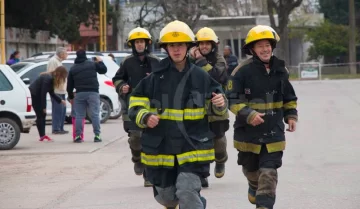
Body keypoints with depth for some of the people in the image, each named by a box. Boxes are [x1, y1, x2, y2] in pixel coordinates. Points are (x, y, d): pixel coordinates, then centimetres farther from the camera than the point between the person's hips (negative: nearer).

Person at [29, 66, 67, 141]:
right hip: (33, 95, -10)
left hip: (37, 95, 10)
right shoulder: (48, 79, -24)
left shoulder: (51, 78, 5)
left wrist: (60, 100, 10)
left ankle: (42, 135, 9)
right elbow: (43, 93, -24)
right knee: (40, 115, -9)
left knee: (42, 115, 8)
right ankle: (42, 135, -8)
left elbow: (51, 93, 15)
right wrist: (44, 107, -19)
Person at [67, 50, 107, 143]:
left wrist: (70, 97, 21)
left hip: (79, 94, 2)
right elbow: (103, 70, 14)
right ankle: (97, 135, -5)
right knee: (95, 114, -1)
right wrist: (100, 62, 31)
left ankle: (78, 136, 1)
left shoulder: (73, 68, 11)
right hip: (92, 93, -1)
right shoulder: (93, 64, 5)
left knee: (79, 116, 5)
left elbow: (69, 85, 13)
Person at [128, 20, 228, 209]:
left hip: (192, 147, -1)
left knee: (187, 192, -18)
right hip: (161, 147, 1)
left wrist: (220, 104, -12)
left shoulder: (200, 77, -1)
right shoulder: (155, 77, -4)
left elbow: (216, 109, 11)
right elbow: (136, 106, 1)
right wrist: (146, 117, -19)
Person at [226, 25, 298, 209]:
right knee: (251, 169, 22)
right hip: (248, 132, -1)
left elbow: (289, 97, 17)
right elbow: (233, 100, -15)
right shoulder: (243, 71, -14)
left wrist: (291, 116, 3)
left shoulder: (280, 70, 2)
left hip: (273, 132, 1)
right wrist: (249, 115, -28)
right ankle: (254, 187, 53)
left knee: (269, 174, -10)